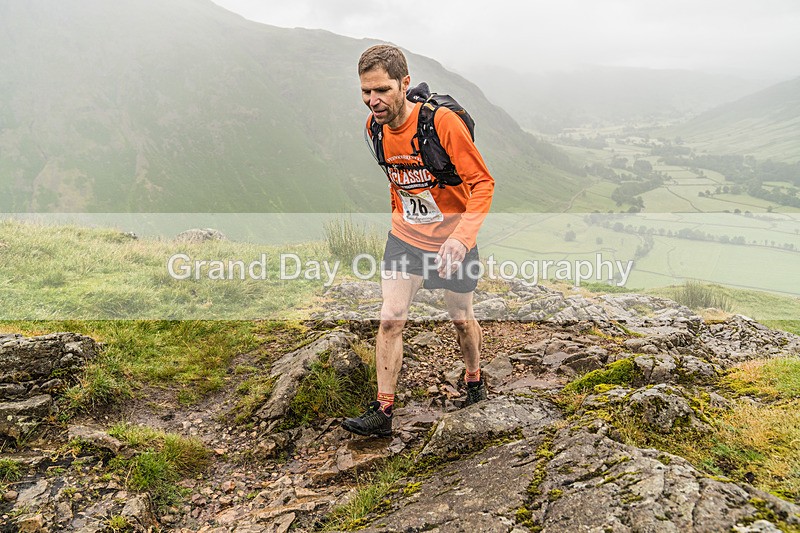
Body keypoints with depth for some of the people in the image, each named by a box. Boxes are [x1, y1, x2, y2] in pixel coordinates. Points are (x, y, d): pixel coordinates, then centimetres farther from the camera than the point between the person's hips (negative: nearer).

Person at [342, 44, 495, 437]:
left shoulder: (442, 121, -24)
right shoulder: (375, 125, -6)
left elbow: (483, 182, -21)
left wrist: (461, 237, -33)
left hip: (451, 240, -4)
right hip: (404, 237, 4)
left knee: (461, 319, 14)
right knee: (390, 320, -3)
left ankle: (474, 378, 42)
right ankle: (383, 411, 9)